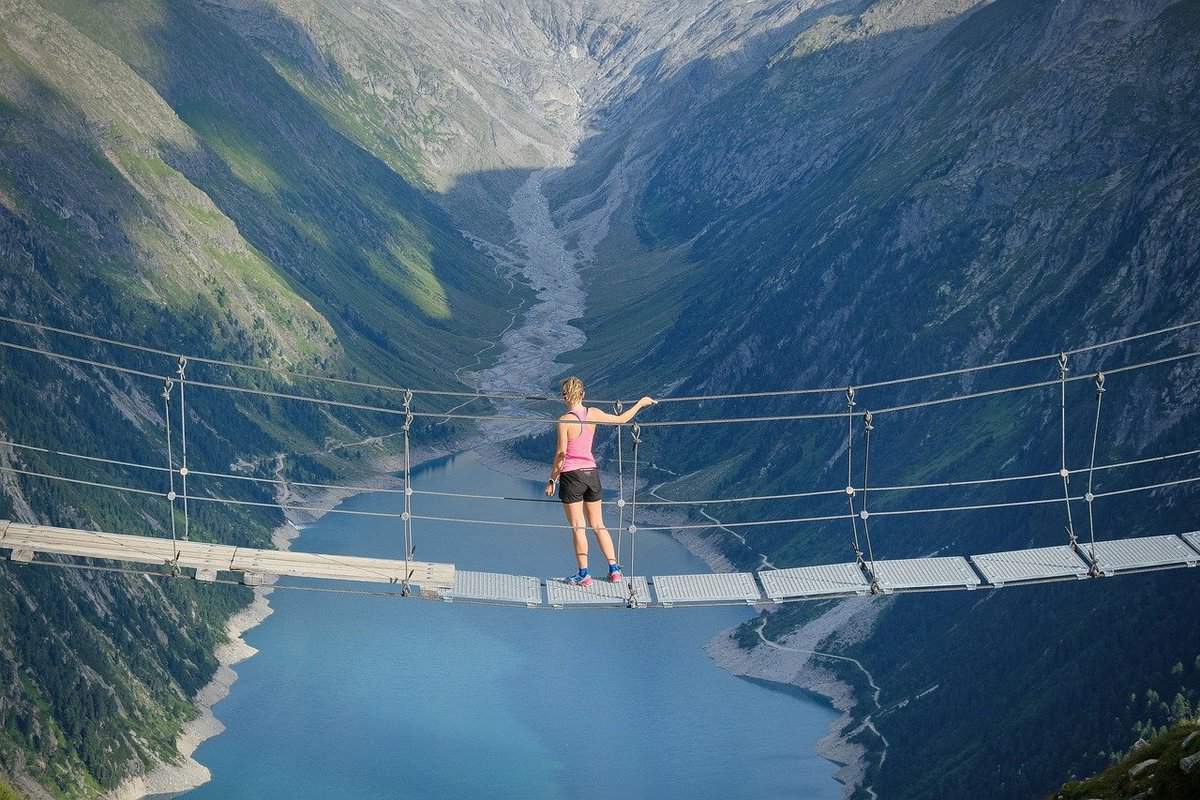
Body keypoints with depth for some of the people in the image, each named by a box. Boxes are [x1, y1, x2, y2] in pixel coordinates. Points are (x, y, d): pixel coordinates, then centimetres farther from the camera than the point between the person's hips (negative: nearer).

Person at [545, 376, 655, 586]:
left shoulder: (565, 421, -16)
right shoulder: (593, 414, -2)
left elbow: (561, 454, -14)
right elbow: (621, 420, 12)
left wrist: (552, 480, -4)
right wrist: (640, 404, 27)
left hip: (571, 475, -5)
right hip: (591, 474, 5)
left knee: (578, 528, 3)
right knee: (598, 526, 15)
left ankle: (583, 574, 7)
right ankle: (614, 569, 15)